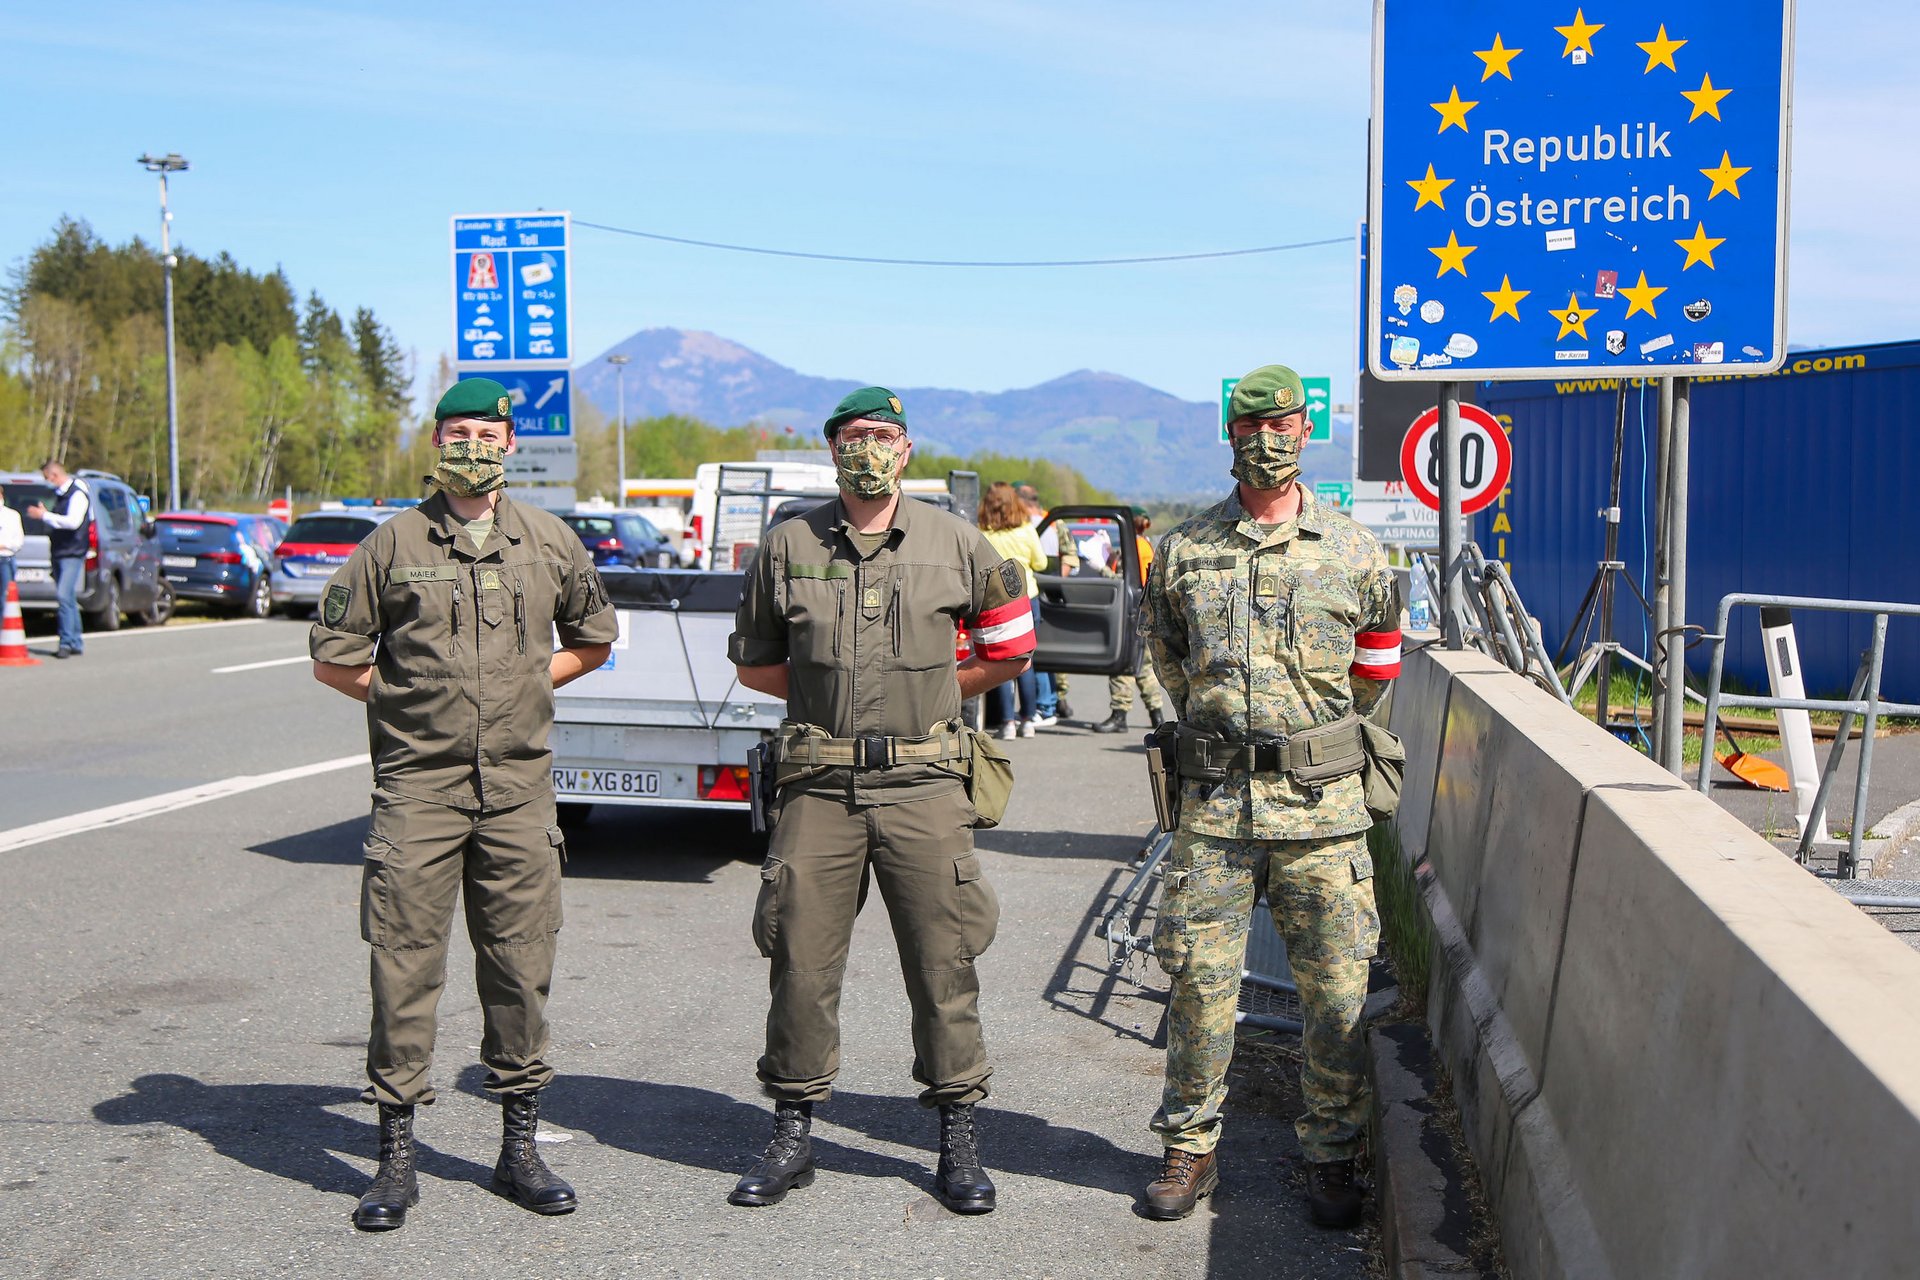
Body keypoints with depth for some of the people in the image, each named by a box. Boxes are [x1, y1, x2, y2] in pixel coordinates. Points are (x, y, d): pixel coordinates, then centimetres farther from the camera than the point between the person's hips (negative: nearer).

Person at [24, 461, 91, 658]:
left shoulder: (77, 493, -10)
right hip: (58, 553, 9)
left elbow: (73, 521, -22)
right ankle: (76, 643, 15)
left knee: (64, 596, -17)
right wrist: (43, 514, 10)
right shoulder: (59, 494, 18)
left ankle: (67, 642, -16)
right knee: (68, 599, 10)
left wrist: (45, 515, -17)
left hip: (72, 553, -9)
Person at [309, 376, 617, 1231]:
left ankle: (520, 1149, 18)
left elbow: (590, 641, 22)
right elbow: (334, 657, 7)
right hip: (418, 783, -2)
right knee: (404, 961, -2)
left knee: (520, 964, 6)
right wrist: (411, 702, 4)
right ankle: (396, 1158, 9)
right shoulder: (393, 544, 2)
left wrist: (525, 685, 11)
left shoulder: (552, 543, 8)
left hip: (518, 783, 2)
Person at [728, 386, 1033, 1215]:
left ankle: (959, 1143, 14)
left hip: (922, 782, -1)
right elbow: (754, 663, 16)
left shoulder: (955, 543, 5)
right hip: (818, 785, 1)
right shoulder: (788, 546, 7)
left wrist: (932, 689, 9)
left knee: (943, 963, 2)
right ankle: (791, 1137, 18)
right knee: (800, 961, 3)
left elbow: (1009, 651, 14)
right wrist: (830, 693, 7)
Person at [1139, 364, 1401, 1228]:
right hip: (1213, 801, 1)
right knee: (1198, 979, 4)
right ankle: (1189, 1150, 17)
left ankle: (1331, 1158, 16)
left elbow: (1375, 665, 17)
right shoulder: (1185, 549, 6)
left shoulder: (1353, 553, 4)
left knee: (1335, 987, 3)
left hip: (1321, 802, 0)